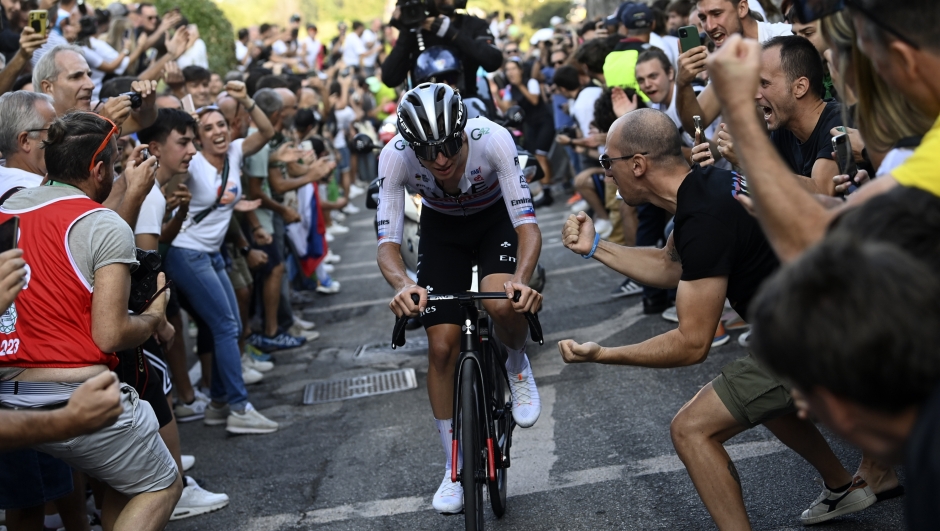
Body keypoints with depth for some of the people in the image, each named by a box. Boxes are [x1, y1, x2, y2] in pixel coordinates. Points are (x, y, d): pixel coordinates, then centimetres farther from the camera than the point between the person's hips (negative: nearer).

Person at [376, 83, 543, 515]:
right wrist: (402, 284, -54)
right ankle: (454, 468, 13)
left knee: (501, 303, -33)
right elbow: (387, 243, -32)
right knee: (442, 346, -5)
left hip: (496, 219, -2)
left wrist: (521, 278, -56)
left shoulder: (492, 139, -36)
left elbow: (527, 223, -36)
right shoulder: (395, 156, -32)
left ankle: (517, 368, 5)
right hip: (441, 228, 2)